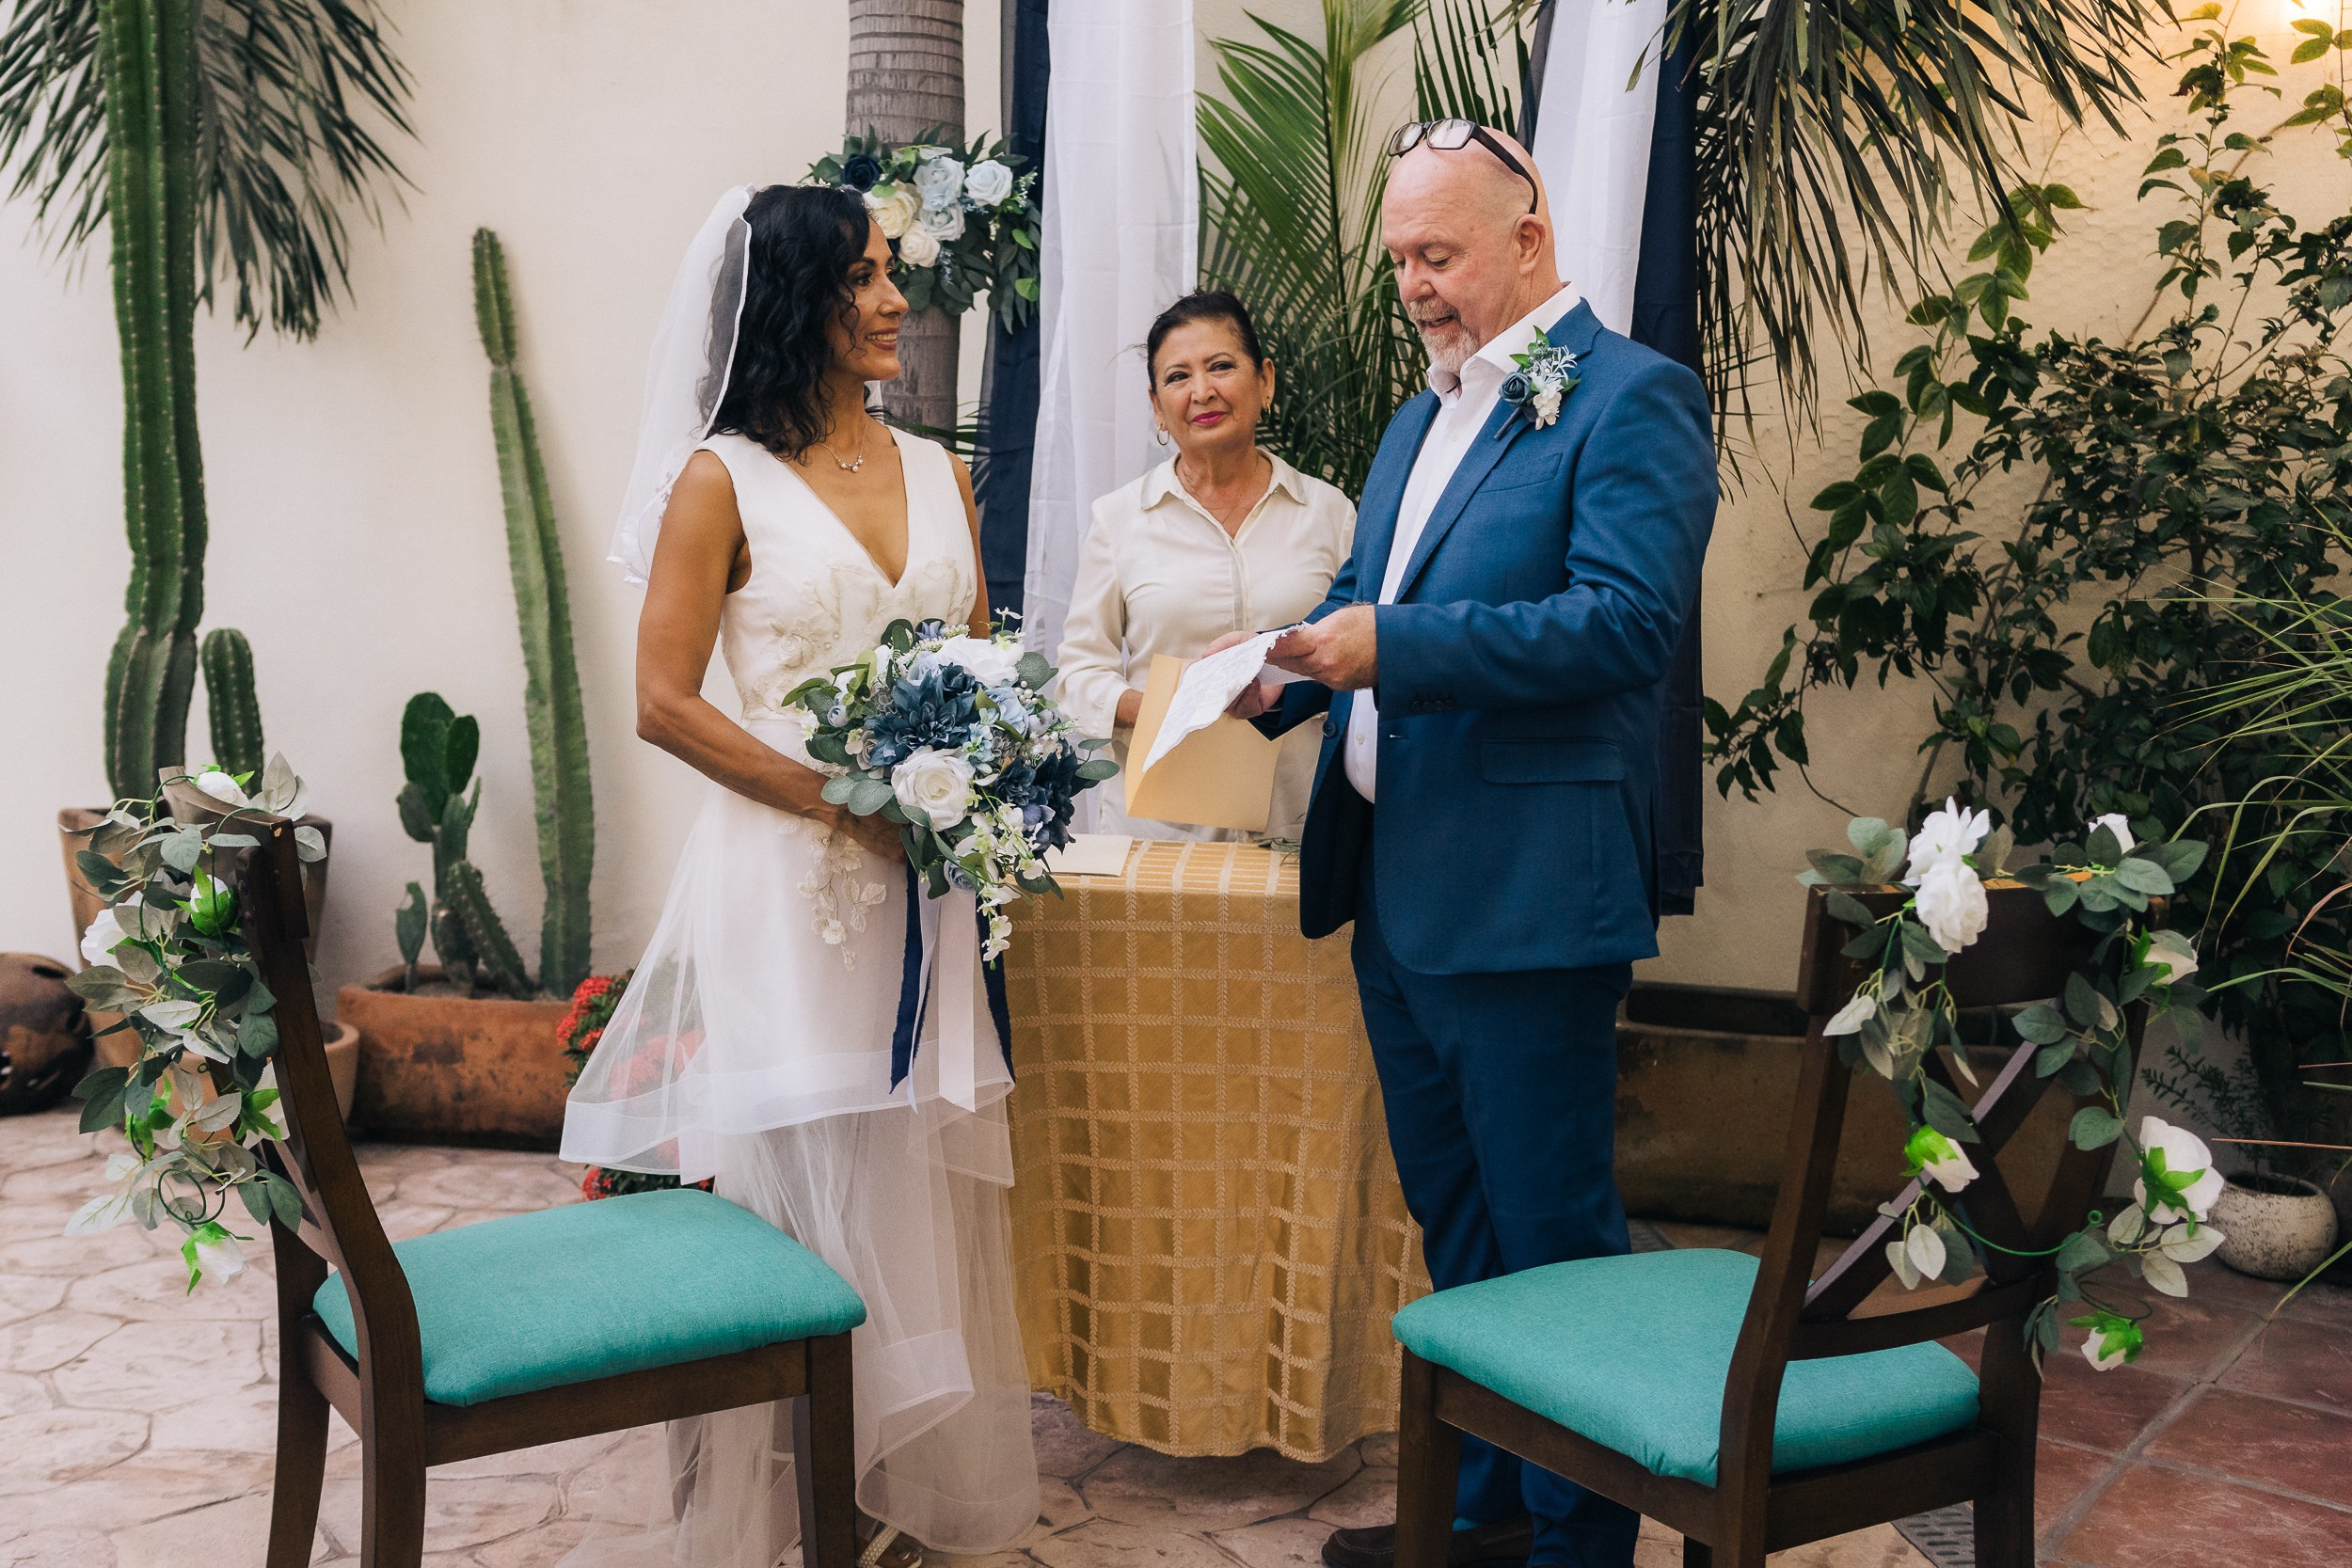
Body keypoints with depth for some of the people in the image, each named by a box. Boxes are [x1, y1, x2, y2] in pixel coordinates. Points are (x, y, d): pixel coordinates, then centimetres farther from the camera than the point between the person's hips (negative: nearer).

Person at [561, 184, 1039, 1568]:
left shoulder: (938, 472, 13)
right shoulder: (723, 480, -3)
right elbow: (665, 704, -7)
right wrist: (843, 798, -14)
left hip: (927, 878, 5)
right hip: (786, 881, -5)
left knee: (925, 1180, 8)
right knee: (800, 1189, 0)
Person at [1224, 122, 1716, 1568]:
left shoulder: (1630, 397, -9)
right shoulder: (1424, 415, 19)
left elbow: (1629, 618, -21)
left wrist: (1396, 649, -24)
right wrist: (1285, 677, 3)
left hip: (1524, 896, -9)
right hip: (1394, 889, 9)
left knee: (1551, 1230, 3)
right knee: (1453, 1221, 18)